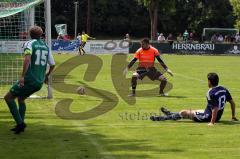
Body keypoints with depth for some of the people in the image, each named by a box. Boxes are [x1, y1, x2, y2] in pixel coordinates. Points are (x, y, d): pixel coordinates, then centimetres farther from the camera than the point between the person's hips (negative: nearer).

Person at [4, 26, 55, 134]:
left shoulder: (29, 43, -5)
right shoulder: (45, 46, 12)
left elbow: (27, 59, -24)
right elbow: (52, 64, 17)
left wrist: (22, 76, -27)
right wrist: (46, 76, 35)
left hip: (29, 80, -7)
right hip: (40, 82, 7)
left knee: (8, 97, 4)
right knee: (21, 99, 26)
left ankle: (20, 122, -5)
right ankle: (20, 125, 22)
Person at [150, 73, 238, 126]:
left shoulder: (211, 93, -23)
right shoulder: (224, 90, 2)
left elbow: (215, 109, -30)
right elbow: (232, 103, 9)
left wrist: (212, 122, -27)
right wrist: (233, 116, 19)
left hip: (208, 116, -9)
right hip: (218, 116, 9)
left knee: (184, 112, 5)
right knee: (192, 111, 29)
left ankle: (163, 118, 17)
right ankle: (171, 114, 45)